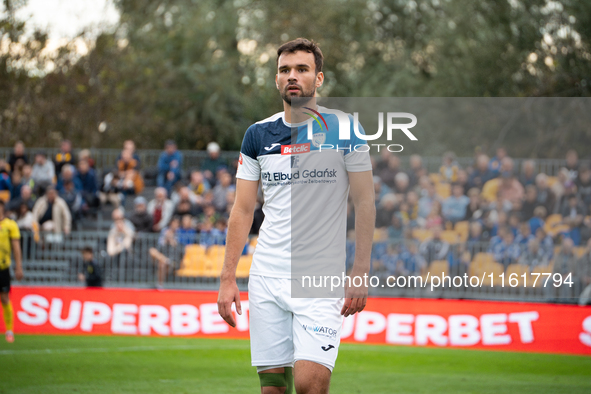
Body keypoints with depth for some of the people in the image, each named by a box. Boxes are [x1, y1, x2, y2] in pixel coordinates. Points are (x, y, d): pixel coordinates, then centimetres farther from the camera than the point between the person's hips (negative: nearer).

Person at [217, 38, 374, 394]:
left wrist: (360, 274, -8)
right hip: (266, 278, 3)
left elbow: (365, 203, -1)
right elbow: (243, 209, 11)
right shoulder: (258, 135, 7)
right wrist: (228, 277, 4)